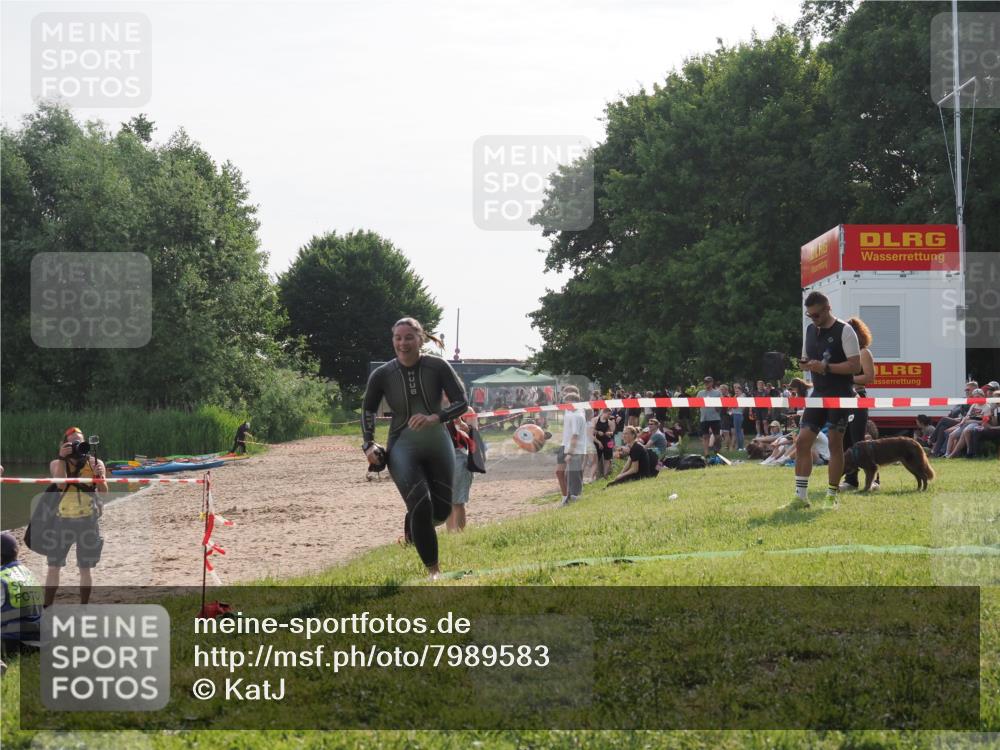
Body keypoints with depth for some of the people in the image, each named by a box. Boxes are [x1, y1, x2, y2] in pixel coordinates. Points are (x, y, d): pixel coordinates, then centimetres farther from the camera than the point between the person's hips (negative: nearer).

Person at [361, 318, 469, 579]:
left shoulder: (438, 367, -9)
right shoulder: (382, 375, -7)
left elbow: (462, 403, -9)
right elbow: (368, 410, 9)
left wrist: (435, 418, -26)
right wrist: (368, 444, -4)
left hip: (438, 445, 2)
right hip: (402, 447, -2)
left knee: (442, 511, 5)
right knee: (421, 506, -18)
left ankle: (412, 524, 41)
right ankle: (433, 570, -3)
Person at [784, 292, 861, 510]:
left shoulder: (844, 331, -9)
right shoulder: (810, 330, 11)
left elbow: (855, 366, -15)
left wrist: (825, 367, -22)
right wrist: (805, 365, -3)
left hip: (840, 395, -6)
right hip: (818, 393, 6)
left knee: (835, 443, -1)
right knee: (802, 441, -2)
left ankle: (832, 496, 9)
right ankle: (801, 496, 3)